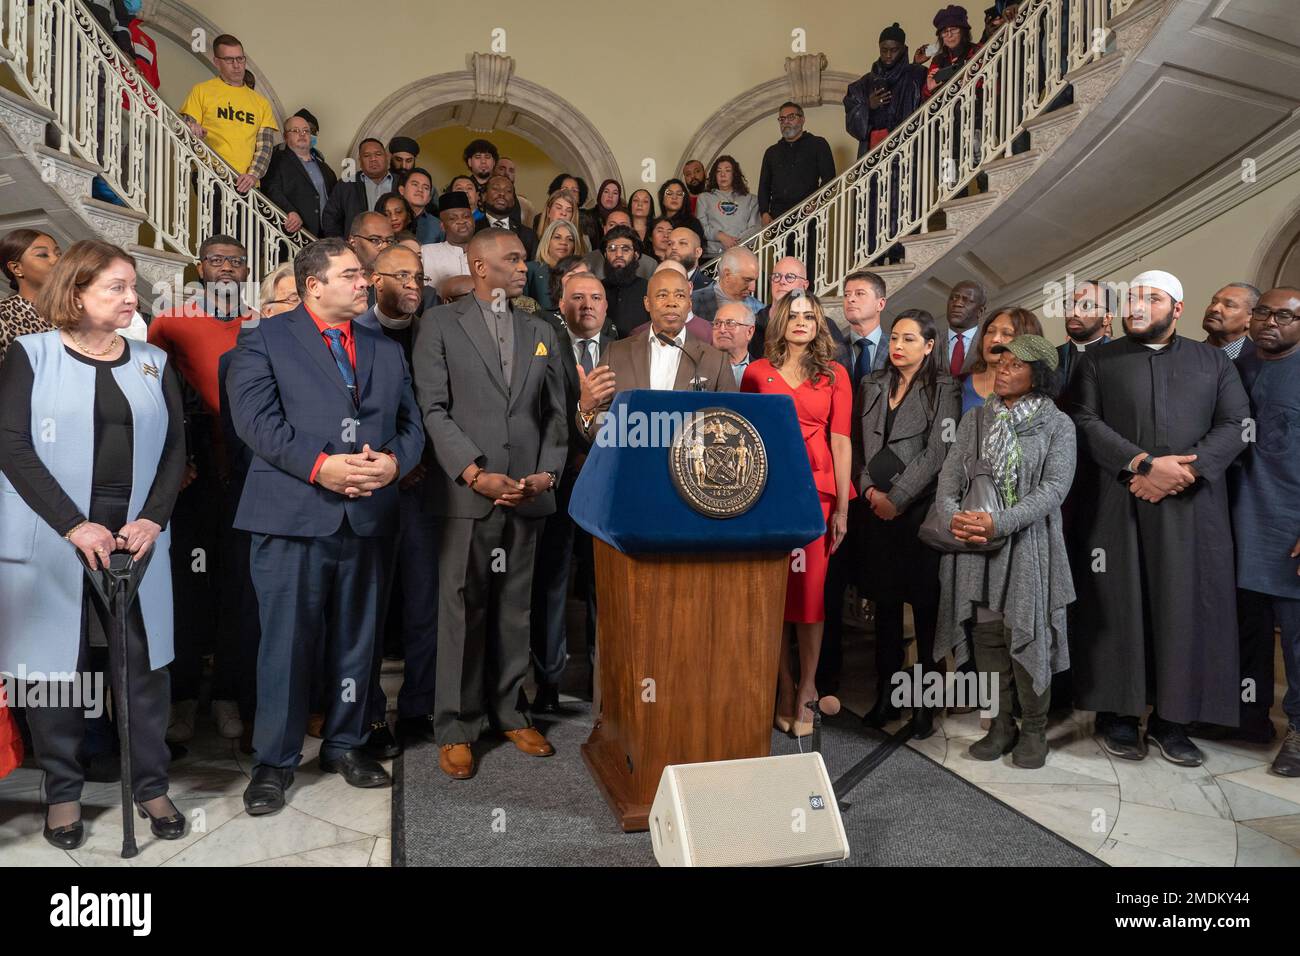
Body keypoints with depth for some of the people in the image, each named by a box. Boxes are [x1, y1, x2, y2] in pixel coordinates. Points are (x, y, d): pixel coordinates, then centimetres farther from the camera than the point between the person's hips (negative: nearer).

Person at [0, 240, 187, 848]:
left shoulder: (153, 362, 11)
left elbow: (175, 447, 6)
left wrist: (152, 518, -8)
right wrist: (73, 524, -16)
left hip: (135, 536, 2)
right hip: (52, 539, -2)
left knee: (144, 662, 5)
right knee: (55, 663, 5)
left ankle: (150, 784, 18)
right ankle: (63, 791, 22)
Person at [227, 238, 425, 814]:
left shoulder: (387, 351, 17)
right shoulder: (264, 340, 4)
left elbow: (411, 423, 12)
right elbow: (254, 417, -9)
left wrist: (395, 460, -9)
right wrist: (319, 465, -19)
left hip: (368, 516, 4)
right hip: (293, 514, -4)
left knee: (357, 639, 12)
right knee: (286, 642, 2)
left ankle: (345, 744, 29)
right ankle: (274, 762, 17)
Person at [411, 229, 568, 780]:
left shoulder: (541, 333, 17)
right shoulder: (441, 325, 3)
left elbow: (556, 413, 14)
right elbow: (434, 409, -5)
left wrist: (548, 471, -1)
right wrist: (475, 473, -14)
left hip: (527, 492, 4)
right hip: (466, 492, -4)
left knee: (515, 607, 11)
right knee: (462, 609, 2)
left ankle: (509, 711, 25)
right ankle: (456, 727, 15)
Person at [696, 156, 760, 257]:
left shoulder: (750, 199, 22)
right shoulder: (704, 198, 21)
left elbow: (755, 227, 9)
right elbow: (700, 225, 7)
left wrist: (737, 242, -9)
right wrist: (720, 236, -10)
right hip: (713, 254, -1)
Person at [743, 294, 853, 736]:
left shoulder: (834, 374, 7)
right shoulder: (757, 372, 8)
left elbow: (841, 440, 1)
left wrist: (841, 506, -4)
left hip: (815, 489, -1)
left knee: (809, 588, -1)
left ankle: (806, 689, 12)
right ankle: (784, 685, 18)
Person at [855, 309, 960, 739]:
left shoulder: (943, 390, -1)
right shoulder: (872, 385, 13)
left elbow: (936, 451, -9)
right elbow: (858, 445, 12)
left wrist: (896, 498, -12)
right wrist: (870, 490, -2)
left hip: (920, 508, -4)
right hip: (877, 508, 4)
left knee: (924, 604, 1)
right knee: (884, 601, 9)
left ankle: (924, 702, 11)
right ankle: (885, 696, 18)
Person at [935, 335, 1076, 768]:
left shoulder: (1057, 424, 1)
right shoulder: (975, 419, 11)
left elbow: (1054, 487, -10)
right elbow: (949, 477, 6)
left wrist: (1001, 521, -23)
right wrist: (951, 514, -15)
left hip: (1030, 547, -3)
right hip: (974, 546, 3)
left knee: (1029, 637, 2)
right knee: (987, 636, 7)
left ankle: (1034, 729, 20)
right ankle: (1000, 725, 22)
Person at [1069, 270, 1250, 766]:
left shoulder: (1213, 361, 15)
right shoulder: (1097, 359, 10)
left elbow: (1236, 425, 4)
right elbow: (1085, 422, -3)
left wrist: (1187, 470, -13)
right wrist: (1145, 464, -15)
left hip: (1193, 508, 2)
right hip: (1117, 508, -1)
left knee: (1186, 610, 2)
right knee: (1120, 607, 1)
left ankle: (1172, 719, 12)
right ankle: (1117, 714, 9)